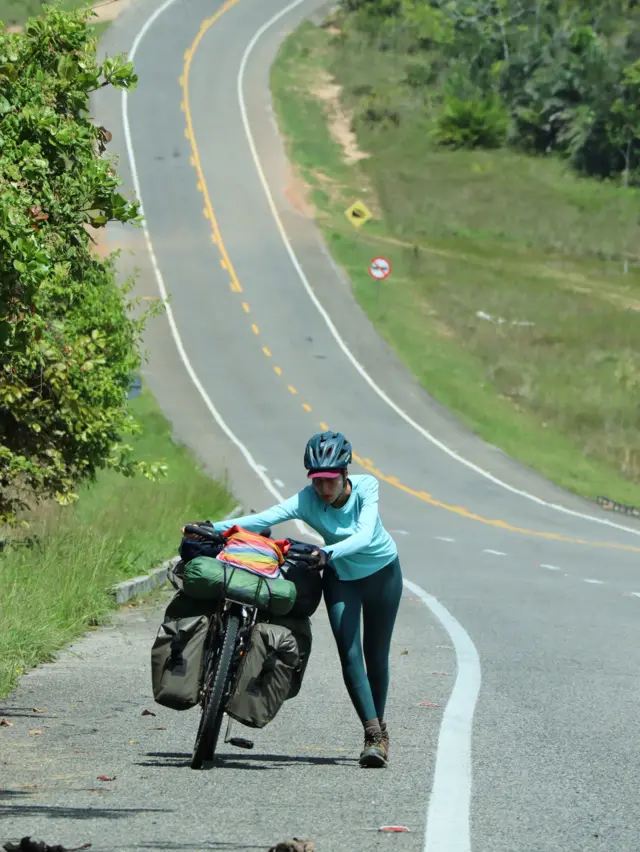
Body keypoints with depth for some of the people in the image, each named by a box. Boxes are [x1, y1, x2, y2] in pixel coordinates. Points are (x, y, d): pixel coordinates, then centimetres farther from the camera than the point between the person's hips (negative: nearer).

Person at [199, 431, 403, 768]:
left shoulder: (365, 487, -25)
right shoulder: (307, 500, -24)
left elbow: (364, 535, -39)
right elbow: (264, 518, -37)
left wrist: (328, 553, -57)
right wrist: (212, 528, -52)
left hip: (381, 571, -1)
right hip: (341, 578, 1)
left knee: (376, 656, 6)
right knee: (350, 655, -14)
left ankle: (378, 727, 23)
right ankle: (373, 734, -16)